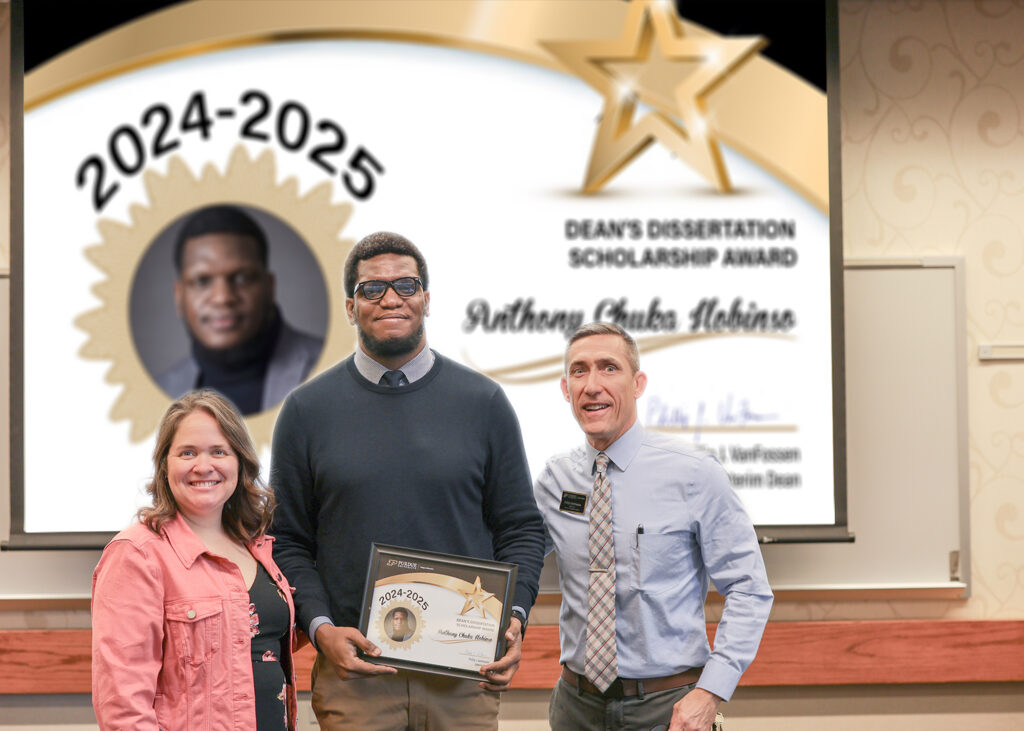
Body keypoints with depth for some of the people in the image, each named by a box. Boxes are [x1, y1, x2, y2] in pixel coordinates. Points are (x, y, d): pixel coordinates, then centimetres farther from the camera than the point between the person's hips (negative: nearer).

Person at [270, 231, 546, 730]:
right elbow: (287, 541, 6)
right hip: (354, 670, 0)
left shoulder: (483, 402, 6)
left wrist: (514, 617, -7)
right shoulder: (308, 409, 5)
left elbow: (521, 528, 8)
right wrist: (320, 627, -9)